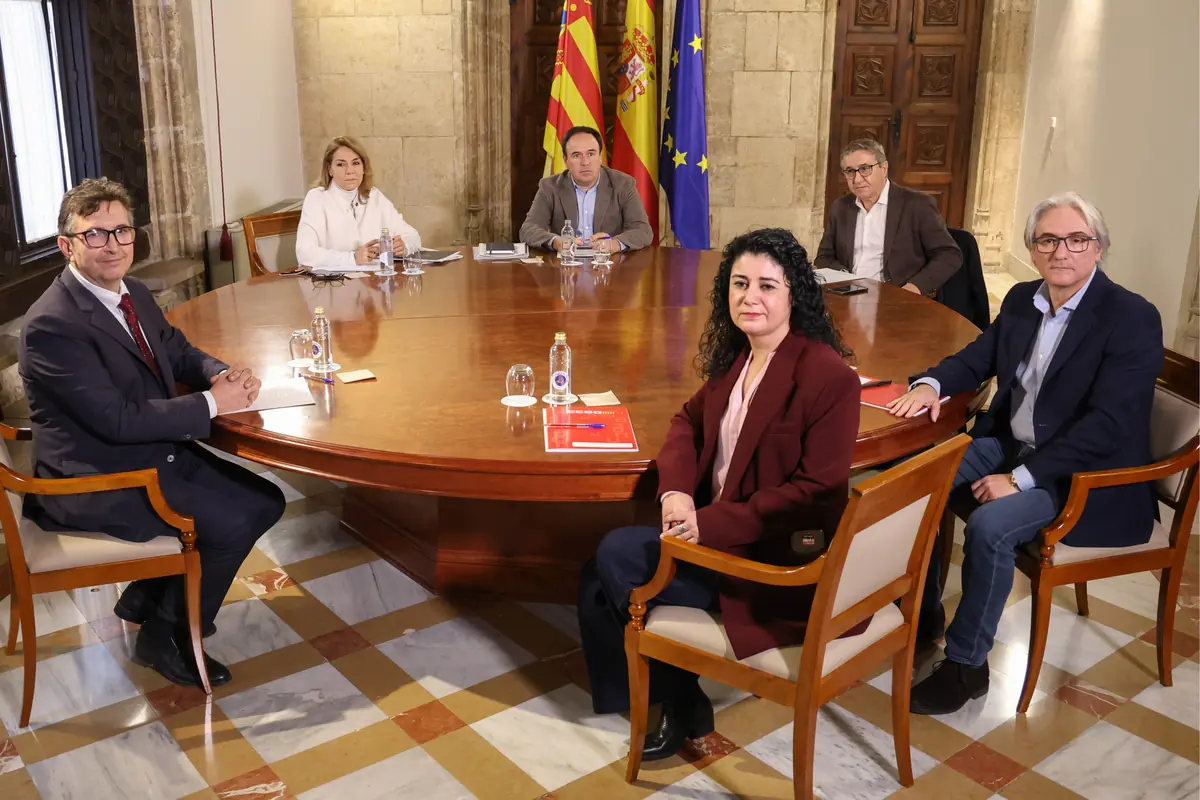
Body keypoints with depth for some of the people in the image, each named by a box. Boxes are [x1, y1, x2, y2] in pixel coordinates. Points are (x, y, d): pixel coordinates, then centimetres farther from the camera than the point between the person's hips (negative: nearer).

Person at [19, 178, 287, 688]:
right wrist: (212, 402, -21)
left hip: (157, 452, 9)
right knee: (232, 523, -19)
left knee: (265, 502, 5)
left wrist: (223, 375, -5)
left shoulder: (133, 293, 5)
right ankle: (165, 637, 6)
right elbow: (117, 419, -28)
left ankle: (147, 597, 20)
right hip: (94, 481, -9)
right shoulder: (52, 325, -23)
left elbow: (179, 354, 18)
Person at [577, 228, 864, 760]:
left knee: (617, 559, -13)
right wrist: (676, 490, -7)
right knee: (604, 568, -2)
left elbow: (817, 492, -20)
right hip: (716, 526, 8)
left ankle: (681, 702, 8)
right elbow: (690, 420, 14)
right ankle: (672, 696, 15)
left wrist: (711, 523, -23)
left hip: (779, 559, -8)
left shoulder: (828, 376, -19)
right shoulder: (736, 355, 6)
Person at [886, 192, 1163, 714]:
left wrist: (1022, 478, -25)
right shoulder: (1022, 300, 5)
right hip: (1009, 444, 7)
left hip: (1081, 473, -7)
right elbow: (977, 357, 15)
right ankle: (923, 613, 9)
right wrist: (931, 384, -9)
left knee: (989, 527, -30)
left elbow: (1109, 423, -23)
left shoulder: (1133, 318, -17)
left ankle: (965, 664, -10)